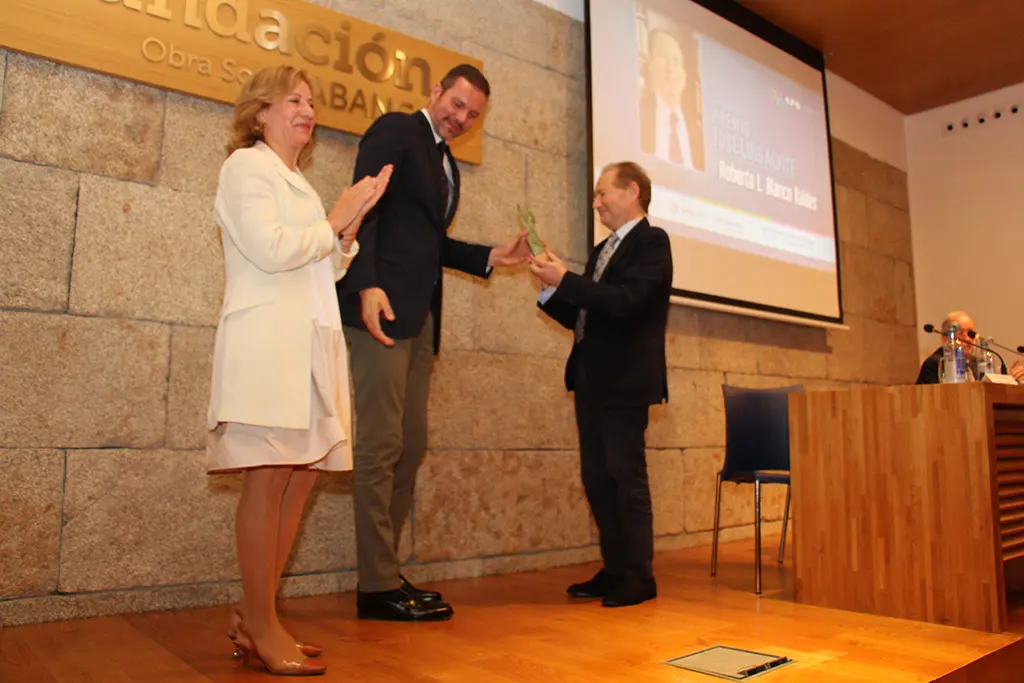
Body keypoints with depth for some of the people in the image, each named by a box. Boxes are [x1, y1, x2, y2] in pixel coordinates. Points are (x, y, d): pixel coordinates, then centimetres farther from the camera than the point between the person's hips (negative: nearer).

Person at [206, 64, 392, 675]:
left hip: (310, 342, 8)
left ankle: (254, 617, 14)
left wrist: (351, 224, 9)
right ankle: (262, 628, 1)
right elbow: (270, 249, -13)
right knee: (268, 480, -8)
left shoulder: (299, 184, 27)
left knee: (301, 478, 4)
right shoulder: (246, 165, 3)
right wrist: (333, 221, -1)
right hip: (267, 341, -8)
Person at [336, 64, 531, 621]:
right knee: (381, 445, -7)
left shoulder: (447, 164, 25)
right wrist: (367, 285, -23)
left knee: (411, 447, 7)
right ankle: (378, 585, 1)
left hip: (420, 318, 9)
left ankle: (384, 574, 16)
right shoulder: (395, 131, 0)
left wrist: (490, 258, 14)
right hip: (383, 306, -9)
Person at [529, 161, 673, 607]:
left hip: (623, 381, -8)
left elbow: (624, 301, -21)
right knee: (596, 478, 10)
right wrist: (550, 286, 2)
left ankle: (638, 576, 10)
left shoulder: (651, 241, -5)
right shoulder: (603, 250, 20)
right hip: (590, 381, 8)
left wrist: (564, 279, -18)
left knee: (626, 475, -2)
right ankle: (614, 569, 21)